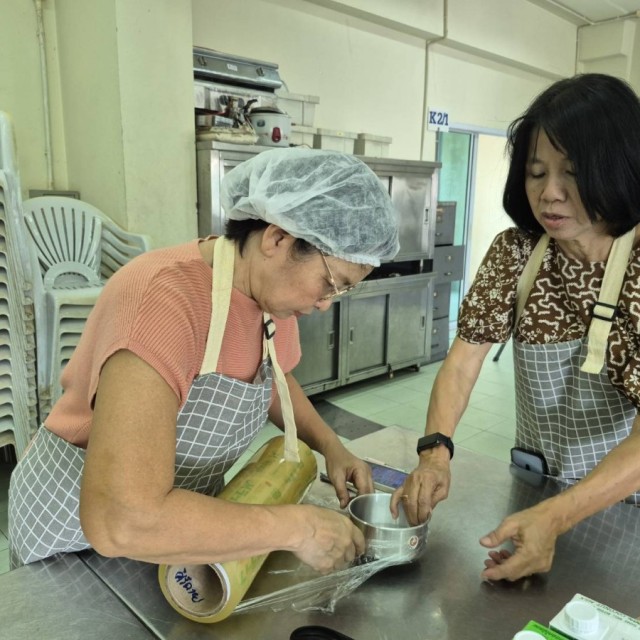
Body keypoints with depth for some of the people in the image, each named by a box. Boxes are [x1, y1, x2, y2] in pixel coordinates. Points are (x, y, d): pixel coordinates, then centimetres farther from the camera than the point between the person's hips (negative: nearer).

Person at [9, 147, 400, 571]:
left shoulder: (274, 289, -12)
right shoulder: (164, 302, -35)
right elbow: (120, 522, -41)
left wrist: (330, 446, -5)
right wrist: (295, 526, -33)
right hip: (79, 539, -5)